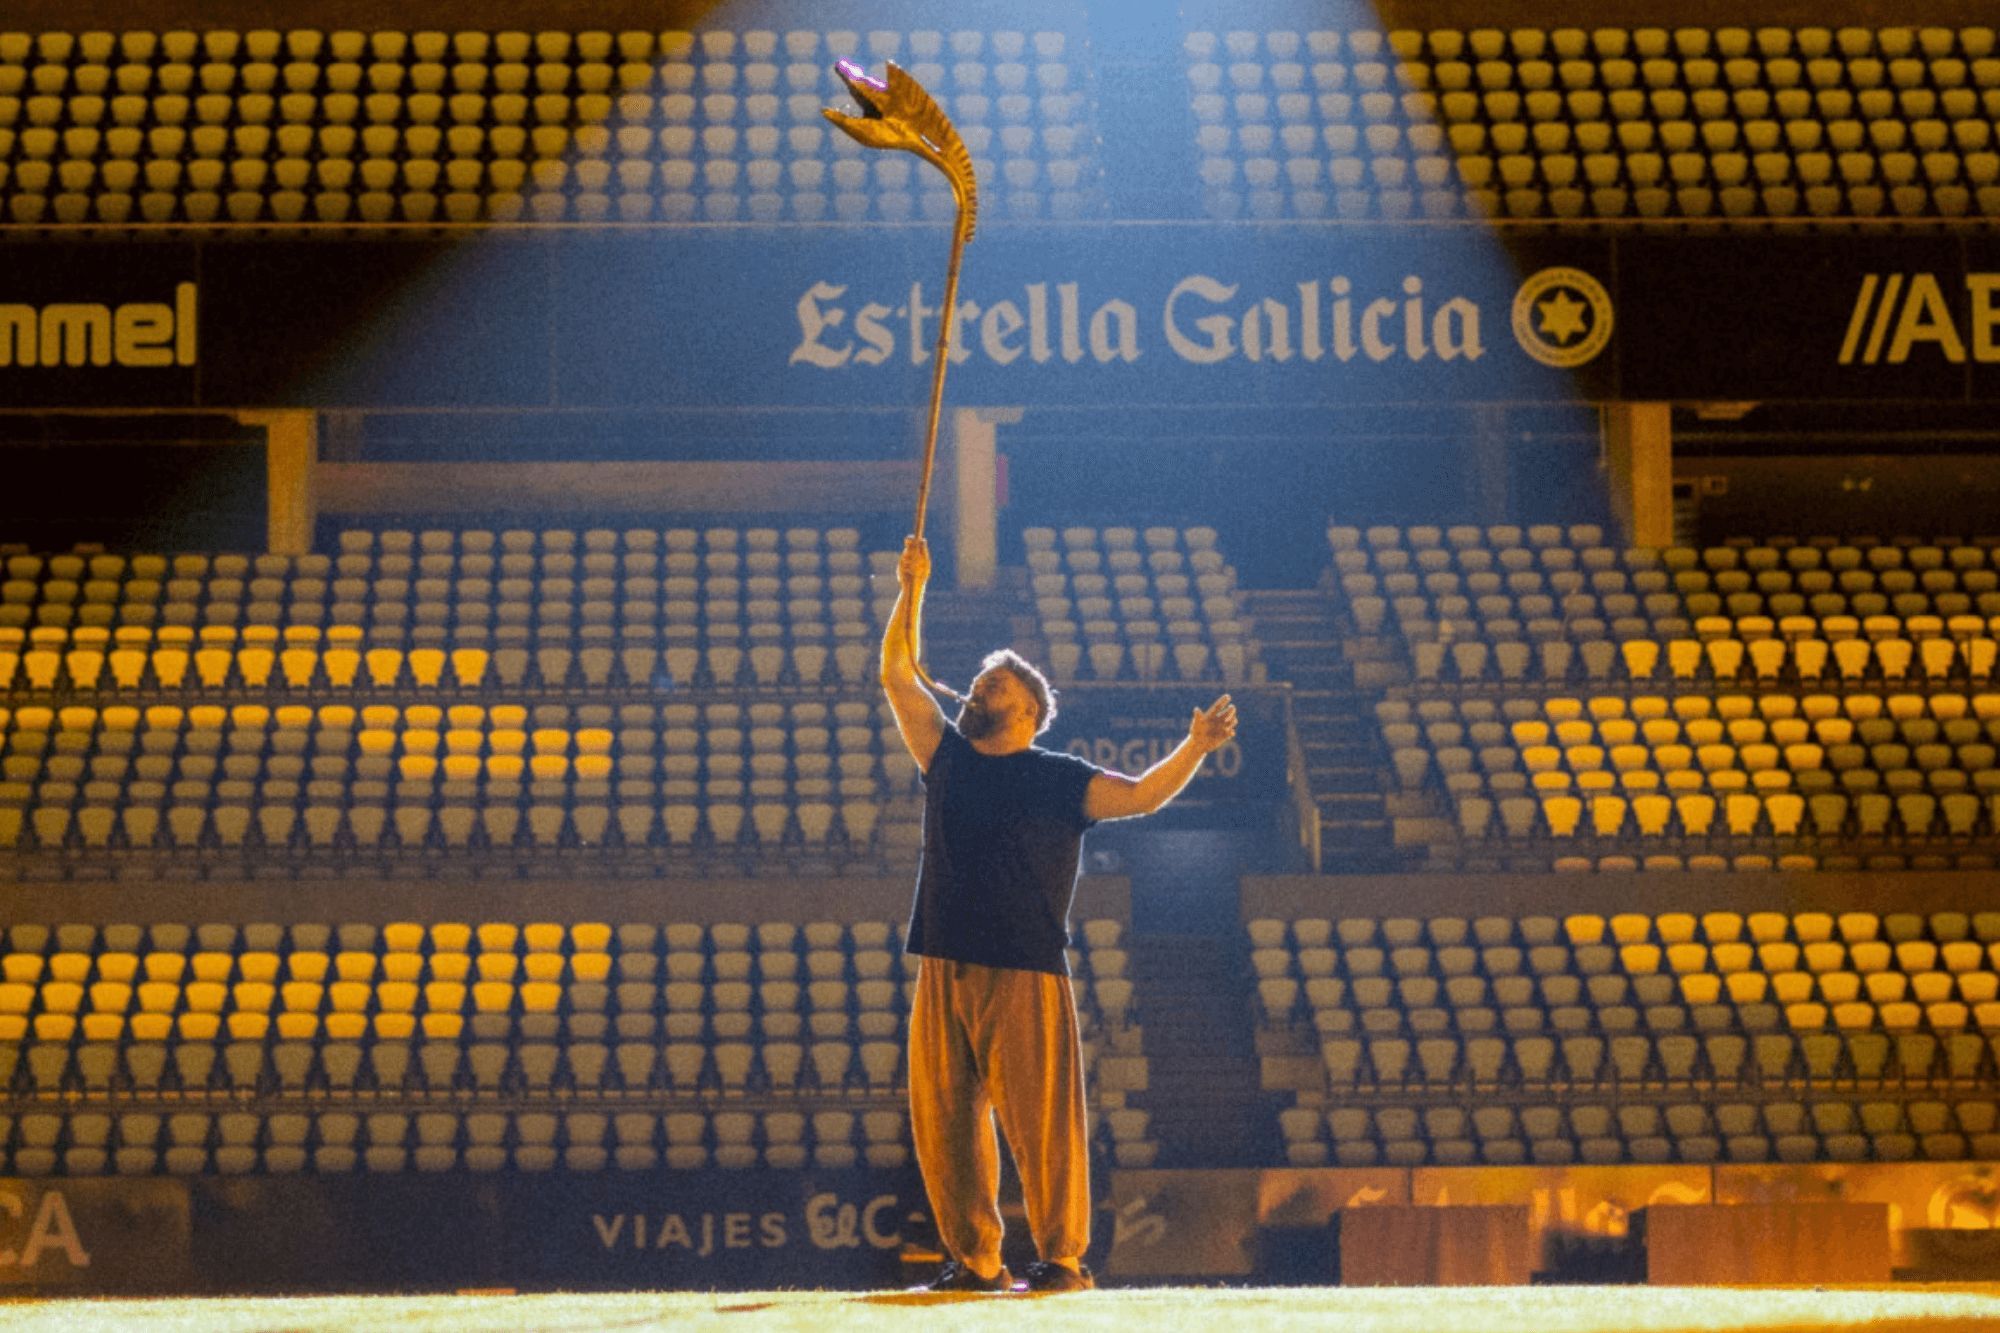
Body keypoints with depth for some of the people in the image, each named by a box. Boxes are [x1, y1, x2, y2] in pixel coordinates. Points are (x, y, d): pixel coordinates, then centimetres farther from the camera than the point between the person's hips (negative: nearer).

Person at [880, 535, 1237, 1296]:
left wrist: (1195, 748, -18)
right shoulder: (947, 757, 15)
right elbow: (897, 675, 15)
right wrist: (911, 593, 10)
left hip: (1026, 973, -5)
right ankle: (974, 1259, 10)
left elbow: (1141, 795, -5)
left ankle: (1063, 1257, 0)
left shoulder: (1058, 779, 4)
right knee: (942, 1117, 2)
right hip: (945, 969, 5)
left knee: (1040, 1119, -6)